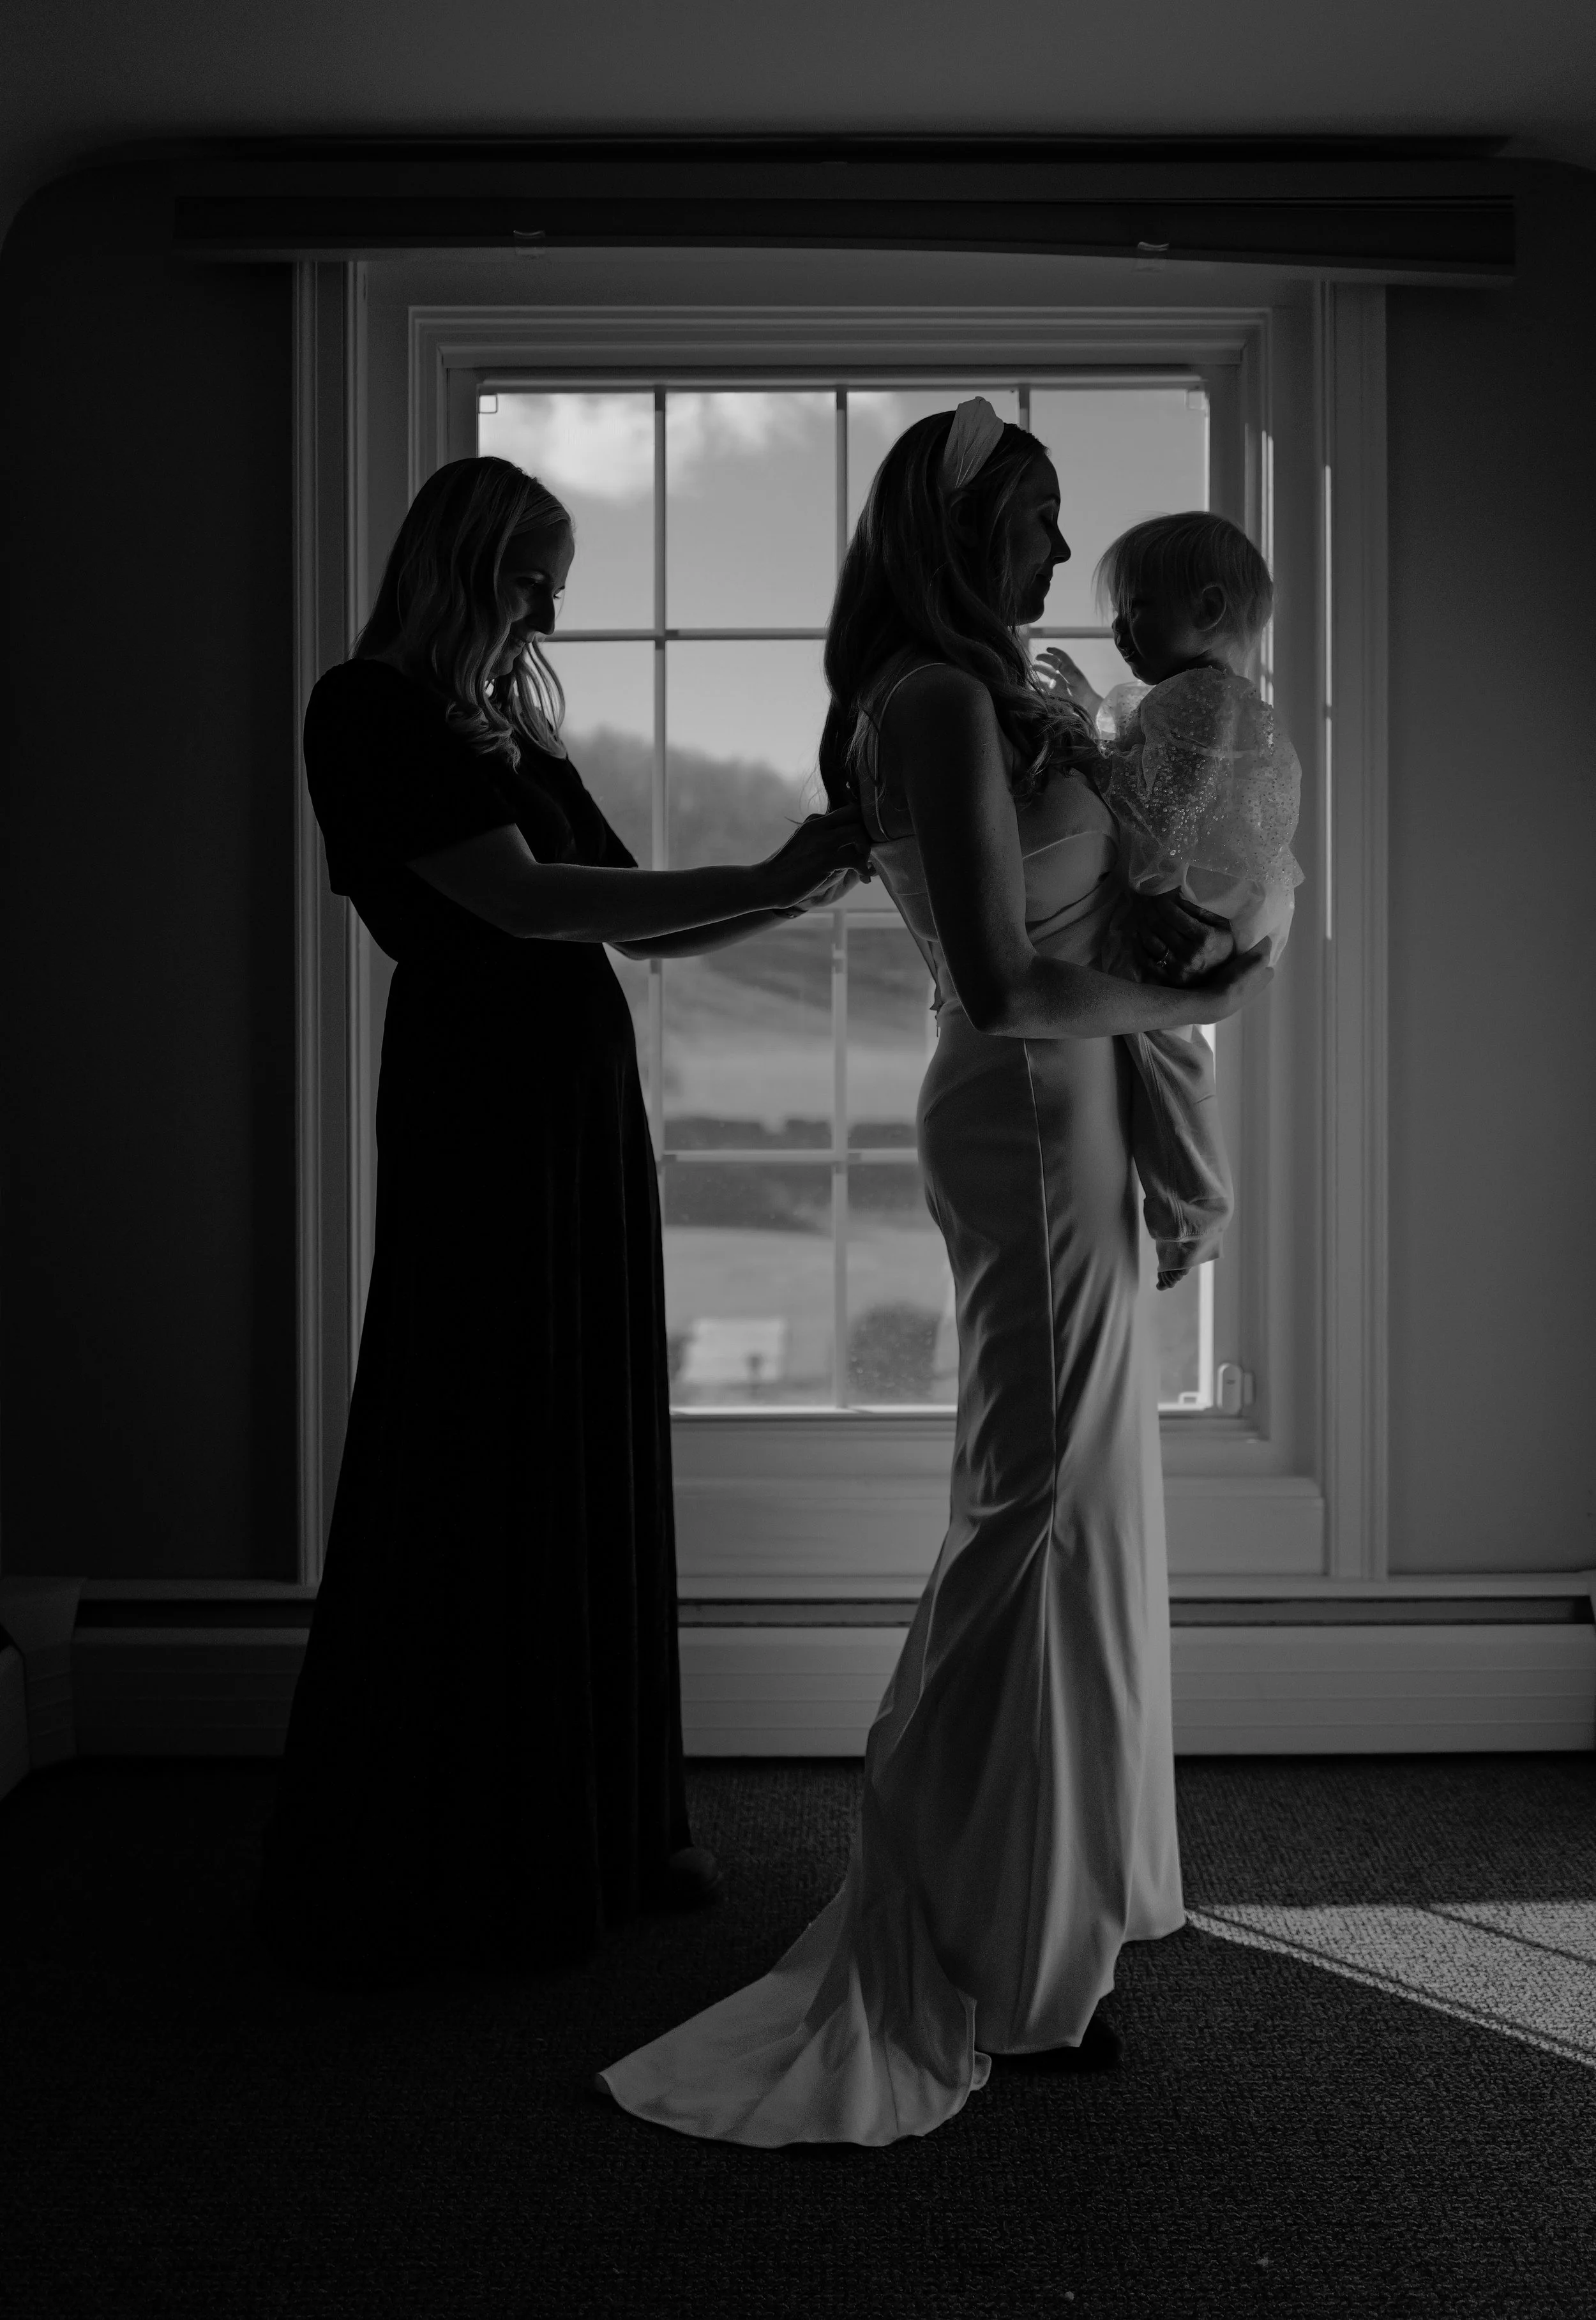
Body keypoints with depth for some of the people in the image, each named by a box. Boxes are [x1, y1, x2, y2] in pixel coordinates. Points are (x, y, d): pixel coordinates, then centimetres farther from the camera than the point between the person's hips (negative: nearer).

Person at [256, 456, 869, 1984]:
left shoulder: (511, 726, 18)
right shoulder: (371, 712, -6)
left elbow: (638, 928, 18)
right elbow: (516, 898, -17)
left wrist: (797, 891, 7)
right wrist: (756, 882, -17)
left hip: (580, 1093, 8)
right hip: (475, 1097, -8)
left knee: (594, 1452, 9)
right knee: (475, 1465, -3)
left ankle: (592, 1829, 21)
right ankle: (413, 1874, 10)